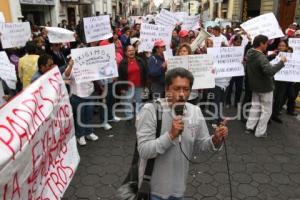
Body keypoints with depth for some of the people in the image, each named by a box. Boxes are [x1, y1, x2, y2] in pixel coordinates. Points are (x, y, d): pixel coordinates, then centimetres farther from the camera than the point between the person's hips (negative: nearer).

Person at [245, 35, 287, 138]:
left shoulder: (249, 54, -1)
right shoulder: (261, 57, -29)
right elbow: (270, 71, -43)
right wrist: (281, 62, -32)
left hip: (254, 86, 8)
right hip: (265, 87, -8)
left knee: (255, 107, 20)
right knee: (266, 110, 7)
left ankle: (249, 127, 24)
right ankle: (260, 132, 13)